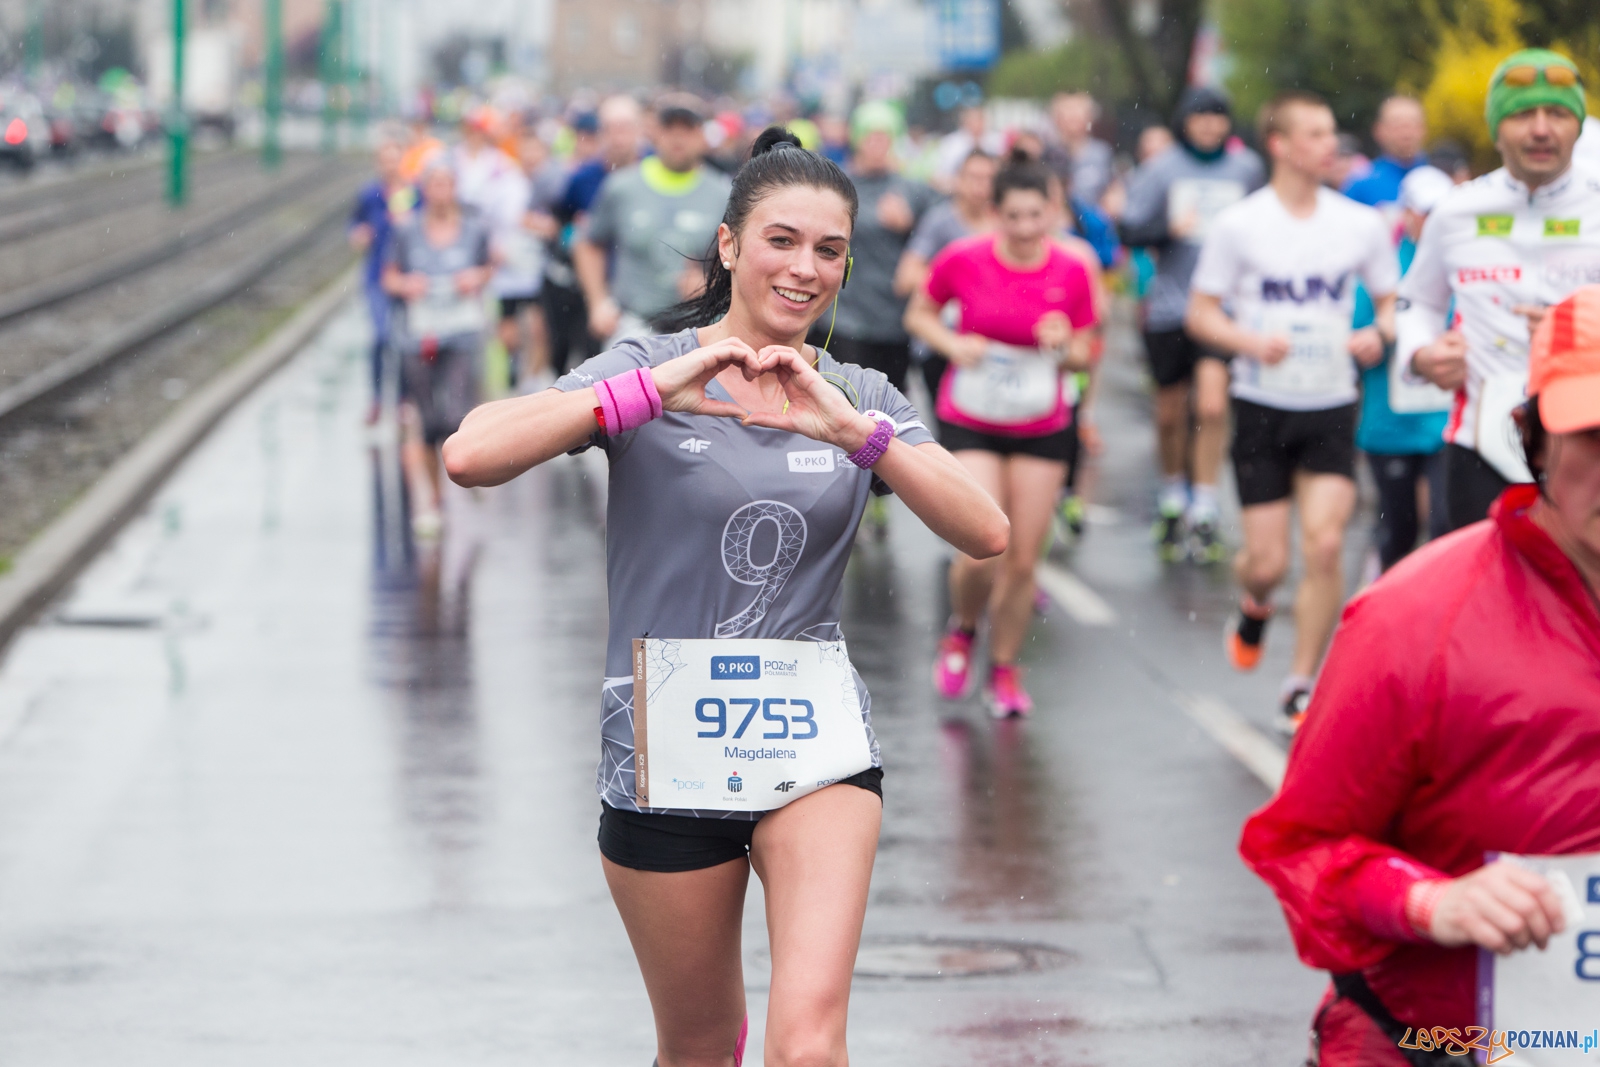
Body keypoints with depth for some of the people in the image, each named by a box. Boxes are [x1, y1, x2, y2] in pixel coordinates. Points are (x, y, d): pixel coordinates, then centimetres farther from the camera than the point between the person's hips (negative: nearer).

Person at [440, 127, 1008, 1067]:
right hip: (667, 752, -1)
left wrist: (854, 428, -22)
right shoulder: (648, 372, -3)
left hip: (817, 743, 1)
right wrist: (653, 389, -25)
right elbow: (471, 456, -18)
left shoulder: (862, 400, 6)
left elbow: (987, 533, -9)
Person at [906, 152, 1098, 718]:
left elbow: (1083, 355, 4)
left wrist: (1064, 346, -19)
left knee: (1023, 560, 1)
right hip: (969, 422, -2)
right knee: (980, 554, -14)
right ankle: (962, 630, 19)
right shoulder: (962, 260, -10)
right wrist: (953, 344, -13)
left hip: (1042, 428, 2)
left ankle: (1004, 669, 22)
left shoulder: (1072, 272, -6)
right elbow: (919, 314, 5)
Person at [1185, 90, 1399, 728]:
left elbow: (1392, 302, 14)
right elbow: (1200, 314, 1)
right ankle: (1253, 606, 36)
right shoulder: (1239, 225, -3)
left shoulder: (1361, 225, 3)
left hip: (1332, 410, 1)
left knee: (1324, 545, -12)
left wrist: (1378, 334, -9)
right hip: (1262, 406, -1)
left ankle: (1302, 687, 2)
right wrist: (1252, 342, -18)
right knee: (1268, 561, -2)